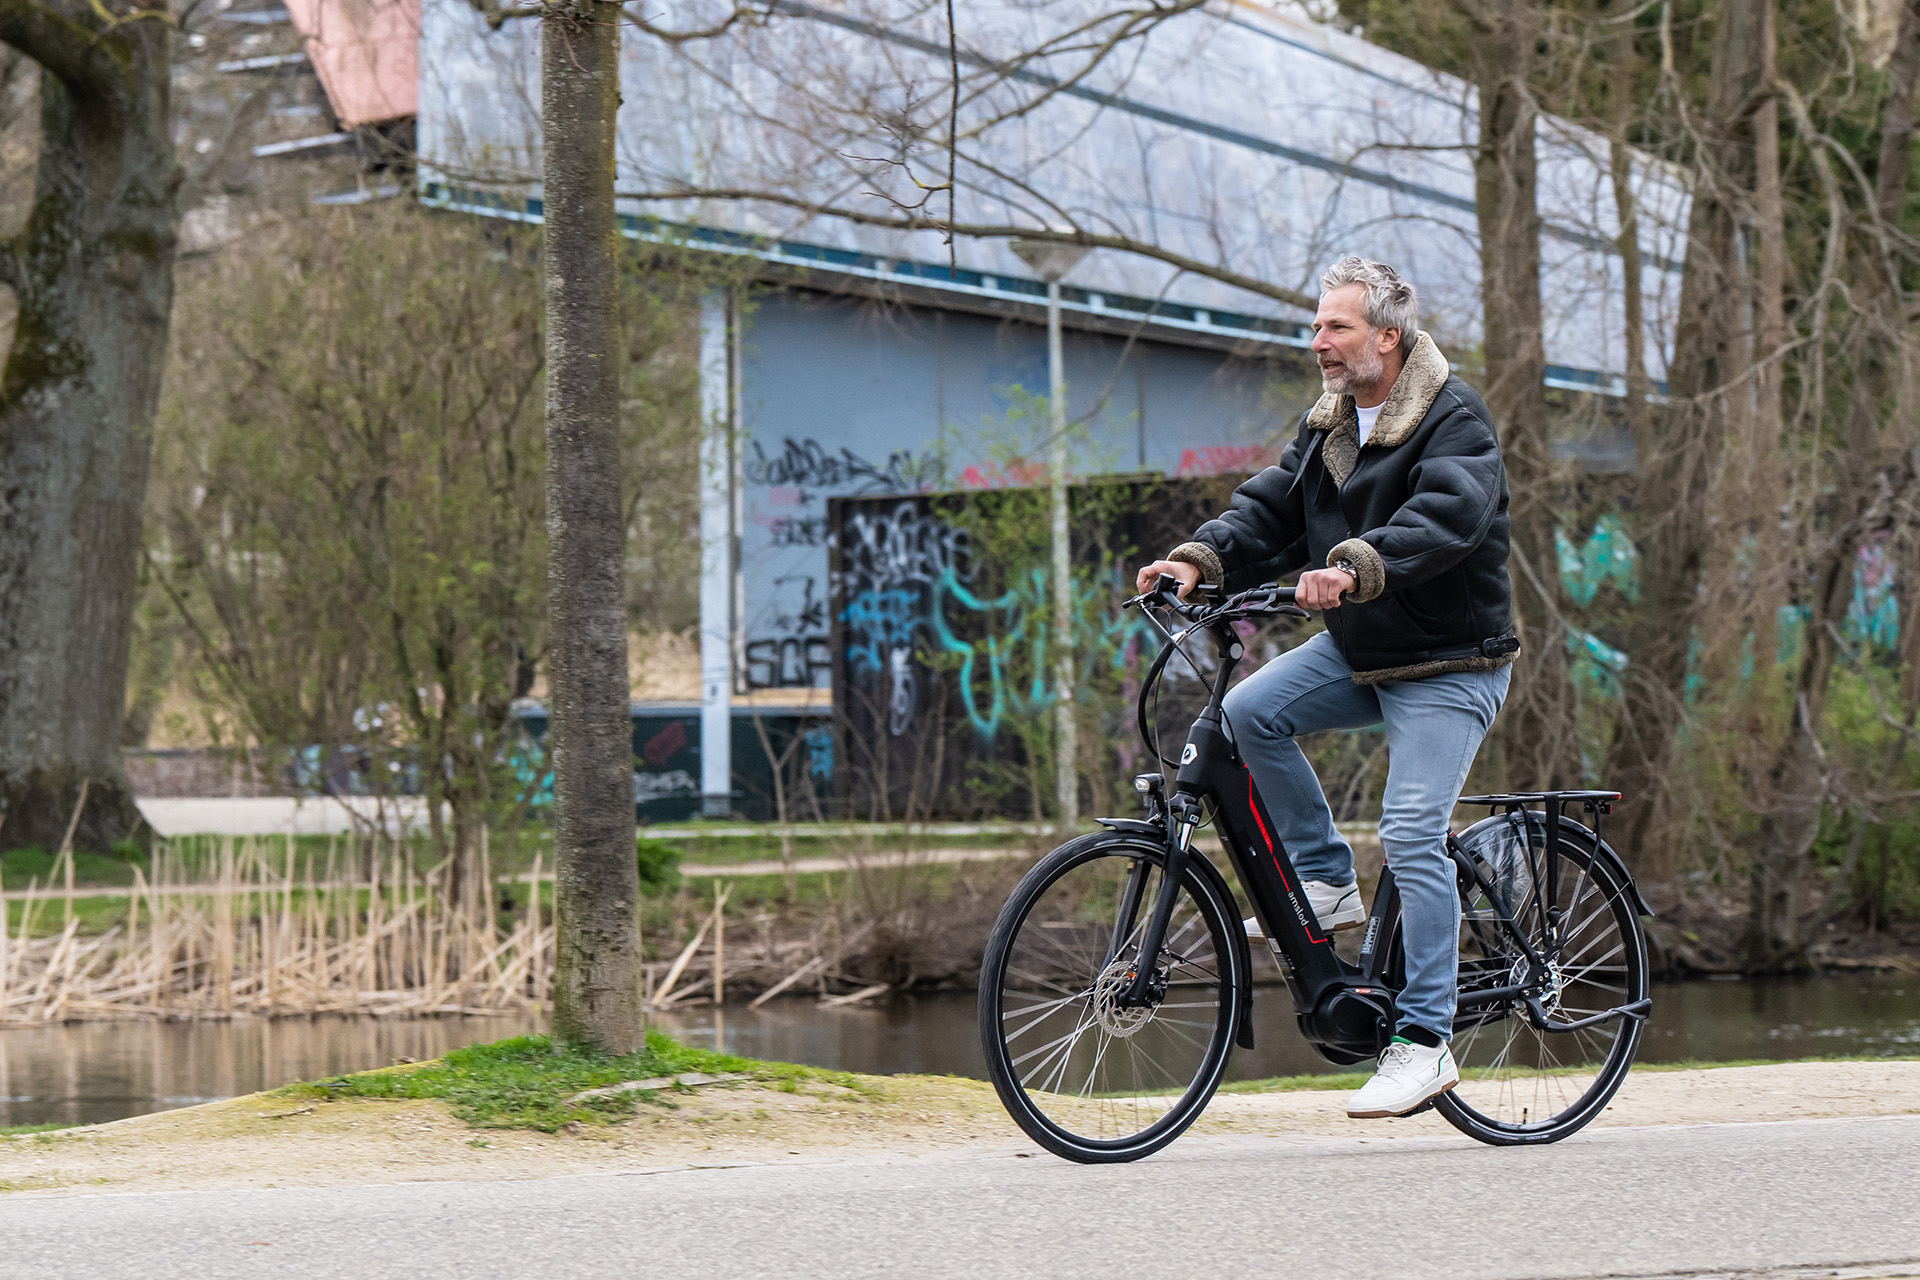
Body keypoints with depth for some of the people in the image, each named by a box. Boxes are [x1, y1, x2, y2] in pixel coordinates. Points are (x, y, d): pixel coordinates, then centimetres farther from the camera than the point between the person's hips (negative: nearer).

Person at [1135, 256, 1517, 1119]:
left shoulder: (1453, 421, -15)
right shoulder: (1327, 426, 11)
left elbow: (1446, 517, -32)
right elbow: (1271, 511, 5)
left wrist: (1355, 567, -48)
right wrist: (1199, 561, -14)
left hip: (1449, 667, -8)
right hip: (1355, 653, 8)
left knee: (1412, 838, -16)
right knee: (1248, 712, -11)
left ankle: (1425, 1042, -13)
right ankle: (1326, 882, 3)